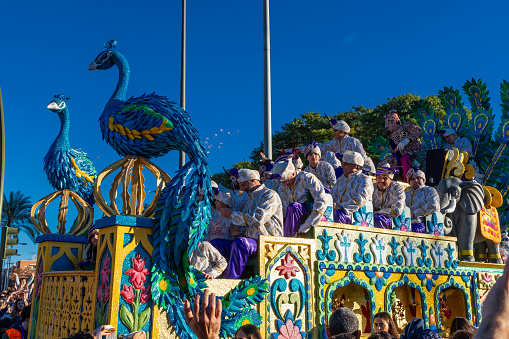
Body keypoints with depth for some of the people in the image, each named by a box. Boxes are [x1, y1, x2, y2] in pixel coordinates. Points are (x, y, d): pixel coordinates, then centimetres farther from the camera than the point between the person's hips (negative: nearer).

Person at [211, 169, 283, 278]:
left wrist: (232, 214, -13)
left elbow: (258, 219, -20)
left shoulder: (270, 195, -4)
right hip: (250, 241, 8)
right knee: (215, 243, -7)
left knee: (240, 242, -38)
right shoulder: (251, 199, 23)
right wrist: (239, 230, 1)